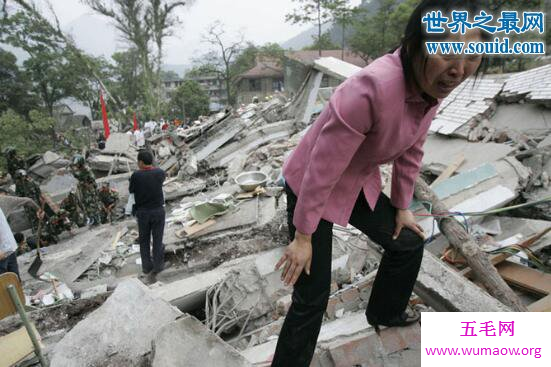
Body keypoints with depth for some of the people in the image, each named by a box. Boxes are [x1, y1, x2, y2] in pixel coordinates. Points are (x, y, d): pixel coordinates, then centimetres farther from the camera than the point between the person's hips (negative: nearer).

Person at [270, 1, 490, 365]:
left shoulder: (433, 84, -8)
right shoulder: (372, 88, -35)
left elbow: (411, 150, 5)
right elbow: (322, 168, -29)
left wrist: (402, 206, 14)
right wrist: (303, 236, -19)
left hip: (359, 184, 8)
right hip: (311, 188, -8)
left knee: (409, 242, 22)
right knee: (312, 298, -2)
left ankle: (385, 313, 49)